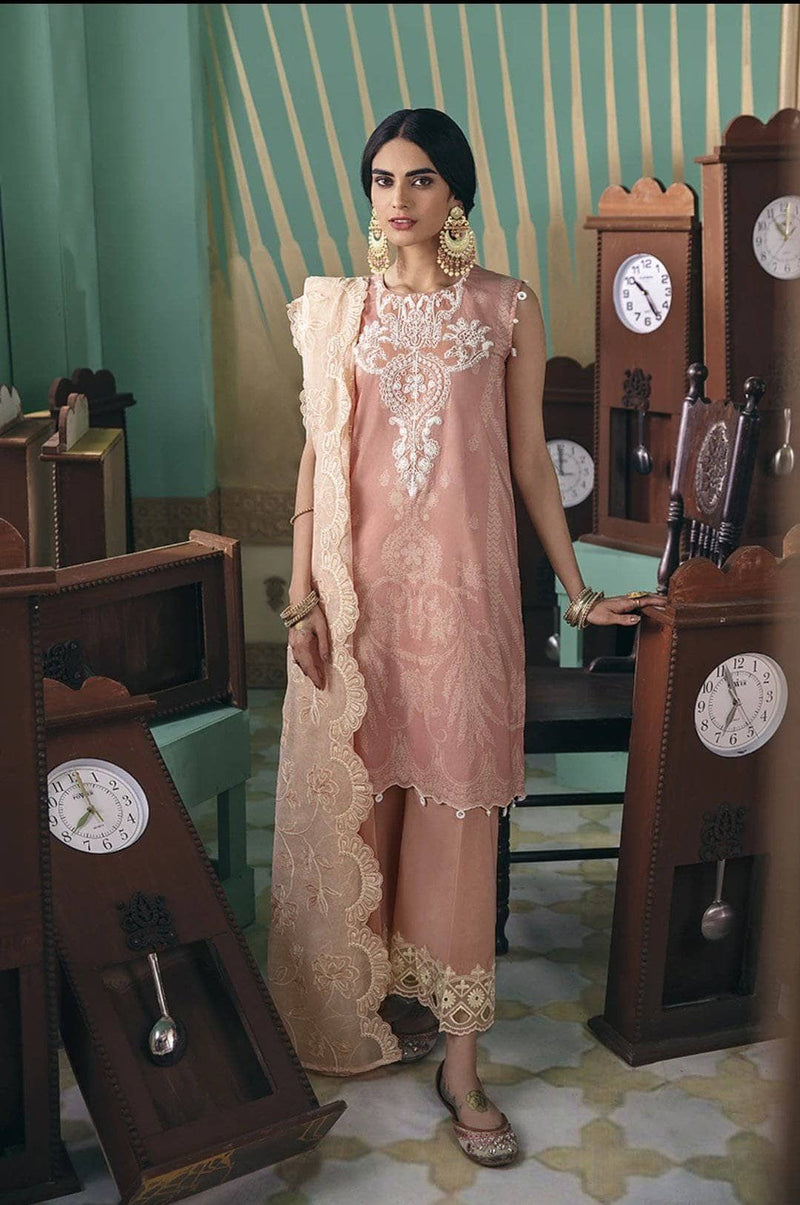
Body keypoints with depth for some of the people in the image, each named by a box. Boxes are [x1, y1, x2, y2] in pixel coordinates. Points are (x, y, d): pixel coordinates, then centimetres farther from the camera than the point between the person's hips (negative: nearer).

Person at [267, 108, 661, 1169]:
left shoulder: (509, 309, 4)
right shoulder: (341, 308, 7)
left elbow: (529, 462, 7)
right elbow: (316, 455, 6)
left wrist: (578, 591, 6)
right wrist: (302, 591, -2)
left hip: (463, 582, -1)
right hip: (359, 582, 2)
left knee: (455, 804, 0)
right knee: (354, 791, 8)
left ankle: (460, 1062, 8)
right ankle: (369, 1001, 29)